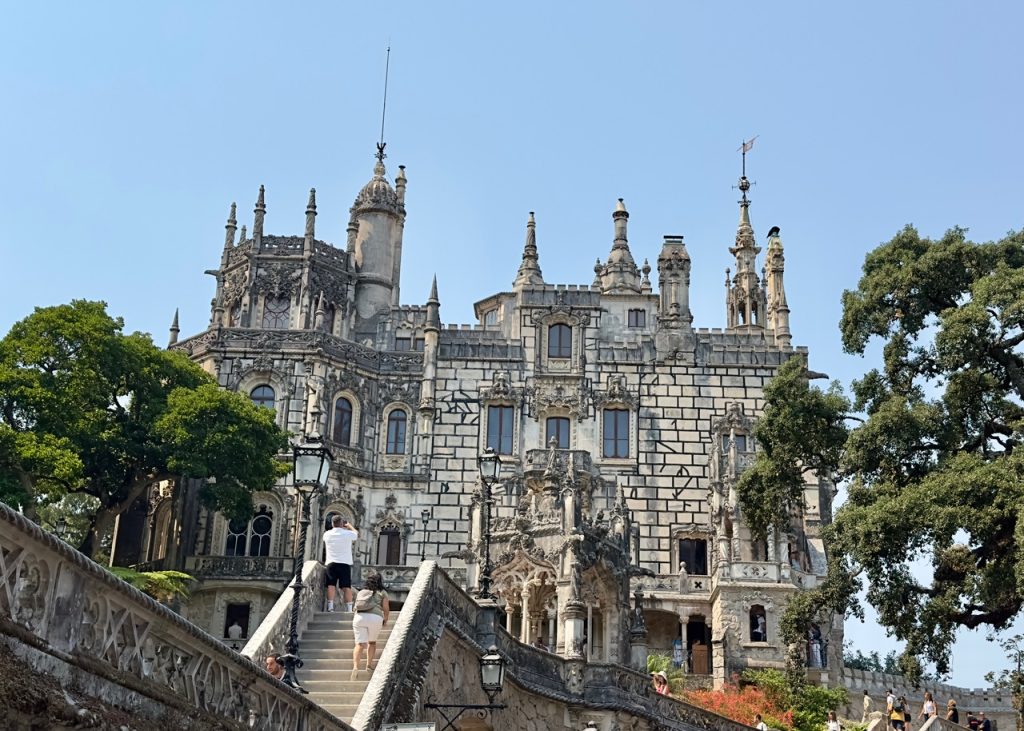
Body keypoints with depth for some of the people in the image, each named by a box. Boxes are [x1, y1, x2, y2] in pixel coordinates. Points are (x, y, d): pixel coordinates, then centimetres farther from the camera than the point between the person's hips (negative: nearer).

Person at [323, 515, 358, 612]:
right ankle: (349, 608, -4)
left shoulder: (327, 534, 2)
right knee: (347, 587, -1)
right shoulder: (348, 534, -4)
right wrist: (349, 526, 30)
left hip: (331, 563, 2)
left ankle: (330, 607, -8)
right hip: (345, 563, -1)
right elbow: (357, 535, 17)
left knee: (331, 585, 0)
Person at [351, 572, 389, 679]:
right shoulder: (382, 593, 16)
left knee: (360, 644, -3)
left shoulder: (360, 592, 26)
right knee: (372, 642, 20)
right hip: (375, 617, -2)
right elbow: (386, 608, 8)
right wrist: (385, 619, 25)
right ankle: (368, 665, 13)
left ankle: (355, 666, -23)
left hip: (359, 617, 2)